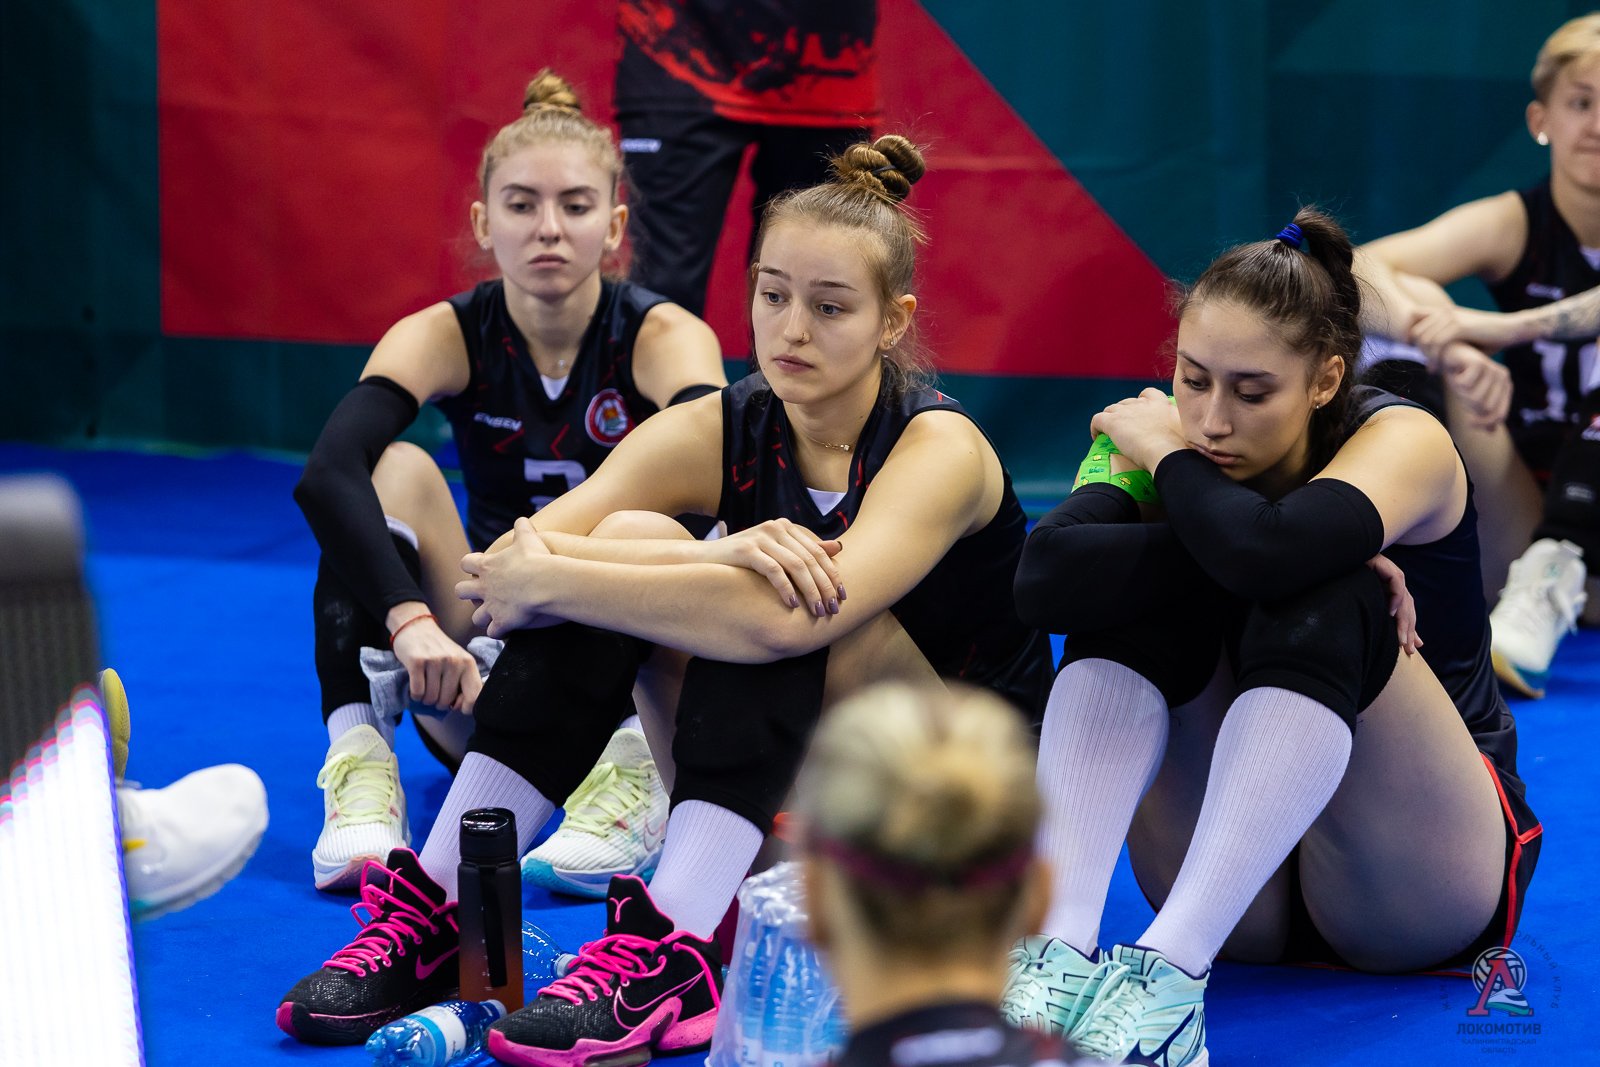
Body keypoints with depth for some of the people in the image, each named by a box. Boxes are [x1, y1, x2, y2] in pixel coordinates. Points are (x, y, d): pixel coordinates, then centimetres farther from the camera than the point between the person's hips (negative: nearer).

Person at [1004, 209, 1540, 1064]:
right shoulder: (1165, 437, -5)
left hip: (1421, 884, -3)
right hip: (1247, 895, 4)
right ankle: (1058, 946, -37)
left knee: (1318, 600, -30)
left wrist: (1172, 459, -19)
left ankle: (1170, 967, -44)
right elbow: (1044, 578, -29)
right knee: (1146, 582, -20)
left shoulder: (1405, 441, -15)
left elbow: (1266, 550, -39)